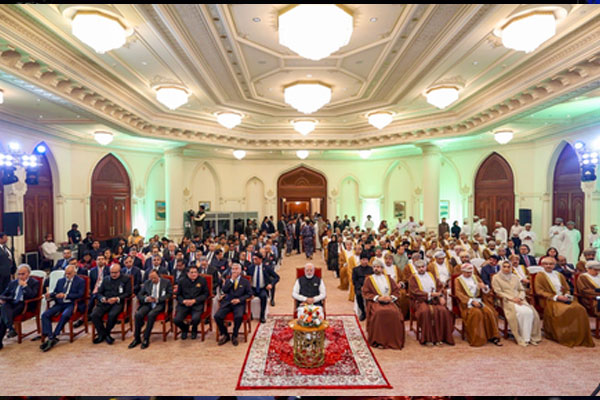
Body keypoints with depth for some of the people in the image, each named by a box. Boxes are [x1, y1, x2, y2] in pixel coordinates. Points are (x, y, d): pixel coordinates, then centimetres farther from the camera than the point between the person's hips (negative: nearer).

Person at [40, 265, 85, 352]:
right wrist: (50, 295, -2)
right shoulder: (60, 281, 21)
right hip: (59, 304, 6)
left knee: (65, 315, -34)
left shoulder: (80, 281, 3)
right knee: (45, 314, -19)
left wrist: (65, 295, -17)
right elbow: (55, 292, 22)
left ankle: (54, 337, -22)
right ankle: (50, 338, -21)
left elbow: (80, 294, -8)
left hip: (71, 304, -6)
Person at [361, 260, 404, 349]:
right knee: (379, 313, -34)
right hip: (374, 302, -2)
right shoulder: (368, 279, 12)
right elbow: (365, 293, 2)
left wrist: (391, 297, -6)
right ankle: (379, 340, -23)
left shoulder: (388, 278, 19)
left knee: (395, 313, -30)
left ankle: (394, 340, -16)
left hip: (389, 301, 2)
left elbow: (397, 290, 14)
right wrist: (378, 297, -10)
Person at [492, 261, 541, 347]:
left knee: (530, 312, -25)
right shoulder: (496, 278, 4)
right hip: (506, 301, -5)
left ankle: (529, 337, -14)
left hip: (519, 300, 5)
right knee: (521, 312, -32)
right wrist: (511, 298, -13)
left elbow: (522, 290, 17)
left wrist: (520, 298, -5)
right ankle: (520, 338, -19)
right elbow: (498, 292, -3)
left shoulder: (515, 277, 21)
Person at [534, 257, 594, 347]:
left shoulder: (559, 275, 23)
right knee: (565, 310, -34)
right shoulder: (540, 276, 4)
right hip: (549, 300, -5)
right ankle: (565, 337, -21)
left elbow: (566, 289, 22)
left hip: (563, 298, 5)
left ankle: (581, 337, -16)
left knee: (580, 309, -24)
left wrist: (566, 295, -2)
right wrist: (556, 297, -14)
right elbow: (539, 291, -4)